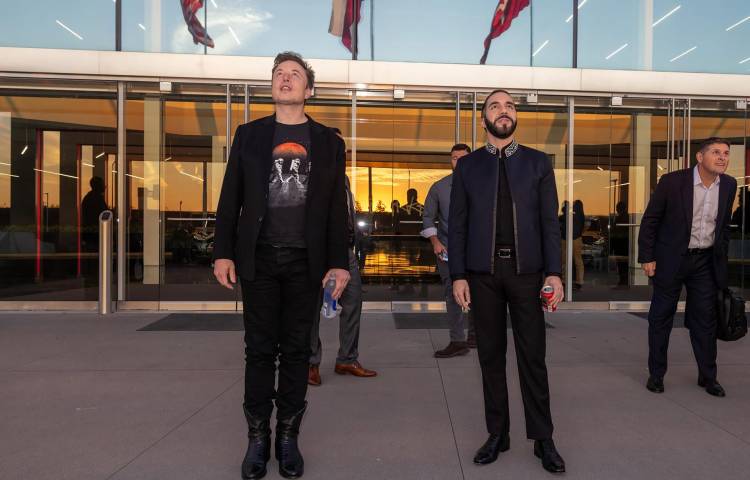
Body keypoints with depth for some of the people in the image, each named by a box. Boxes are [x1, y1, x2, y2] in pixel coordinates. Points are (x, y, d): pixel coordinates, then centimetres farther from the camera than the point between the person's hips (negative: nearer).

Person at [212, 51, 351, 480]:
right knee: (260, 349, 7)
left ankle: (289, 436, 21)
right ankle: (258, 437, 21)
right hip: (259, 259, 1)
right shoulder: (249, 135, 9)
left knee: (297, 350, 8)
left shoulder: (329, 142, 8)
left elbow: (337, 207, 4)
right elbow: (230, 198, 6)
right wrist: (223, 252, -2)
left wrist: (339, 262, -2)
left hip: (306, 262, 0)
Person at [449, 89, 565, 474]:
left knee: (533, 356, 4)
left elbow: (550, 222, 3)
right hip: (483, 272, 1)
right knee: (491, 355, 8)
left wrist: (553, 272, -6)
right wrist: (458, 275, -3)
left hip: (526, 270, 0)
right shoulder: (467, 166, 7)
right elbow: (457, 224, 3)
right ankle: (497, 433, 21)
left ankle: (542, 438, 17)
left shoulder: (538, 163, 7)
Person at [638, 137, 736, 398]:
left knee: (705, 319, 9)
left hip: (706, 262, 4)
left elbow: (724, 225, 14)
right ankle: (656, 374, 18)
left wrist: (721, 258, 12)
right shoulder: (672, 181, -12)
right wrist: (647, 257, -9)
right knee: (661, 317, 5)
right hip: (671, 259, -4)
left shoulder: (729, 185, 3)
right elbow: (650, 220, -7)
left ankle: (708, 376, 24)